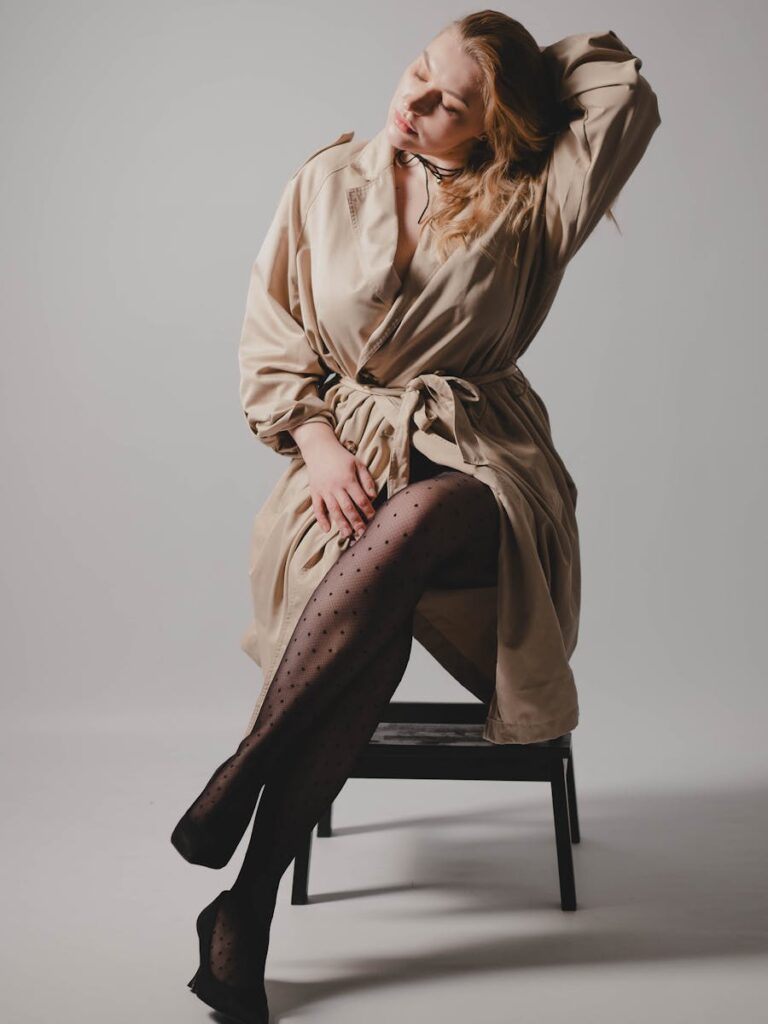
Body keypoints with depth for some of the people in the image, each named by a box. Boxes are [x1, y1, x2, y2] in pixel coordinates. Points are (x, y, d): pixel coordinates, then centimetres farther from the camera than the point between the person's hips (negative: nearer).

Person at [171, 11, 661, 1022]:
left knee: (421, 518, -39)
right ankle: (245, 914, -27)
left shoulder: (523, 206, 9)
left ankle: (247, 764, -29)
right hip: (348, 454, 0)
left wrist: (533, 59, 12)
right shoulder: (325, 184, 11)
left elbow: (626, 100, -4)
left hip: (476, 461, 0)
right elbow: (268, 334, 9)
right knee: (377, 620, -33)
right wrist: (316, 440, -6)